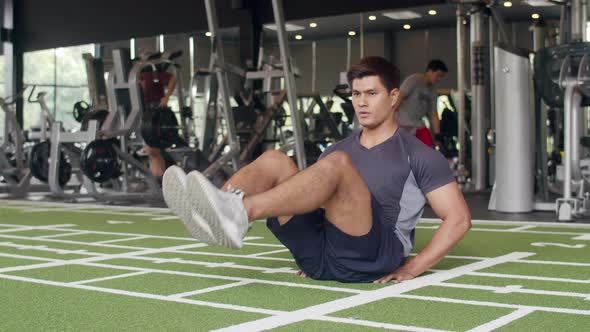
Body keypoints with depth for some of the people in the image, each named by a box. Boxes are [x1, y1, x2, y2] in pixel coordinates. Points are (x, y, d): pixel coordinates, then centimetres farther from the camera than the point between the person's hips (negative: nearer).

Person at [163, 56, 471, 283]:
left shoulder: (419, 155, 7)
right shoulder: (340, 148, 24)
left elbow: (459, 218, 2)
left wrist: (412, 268, -6)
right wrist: (312, 253, 13)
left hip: (372, 260, -5)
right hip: (320, 258, 6)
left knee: (337, 163, -29)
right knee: (275, 161, -10)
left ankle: (239, 213, -49)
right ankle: (210, 213, -38)